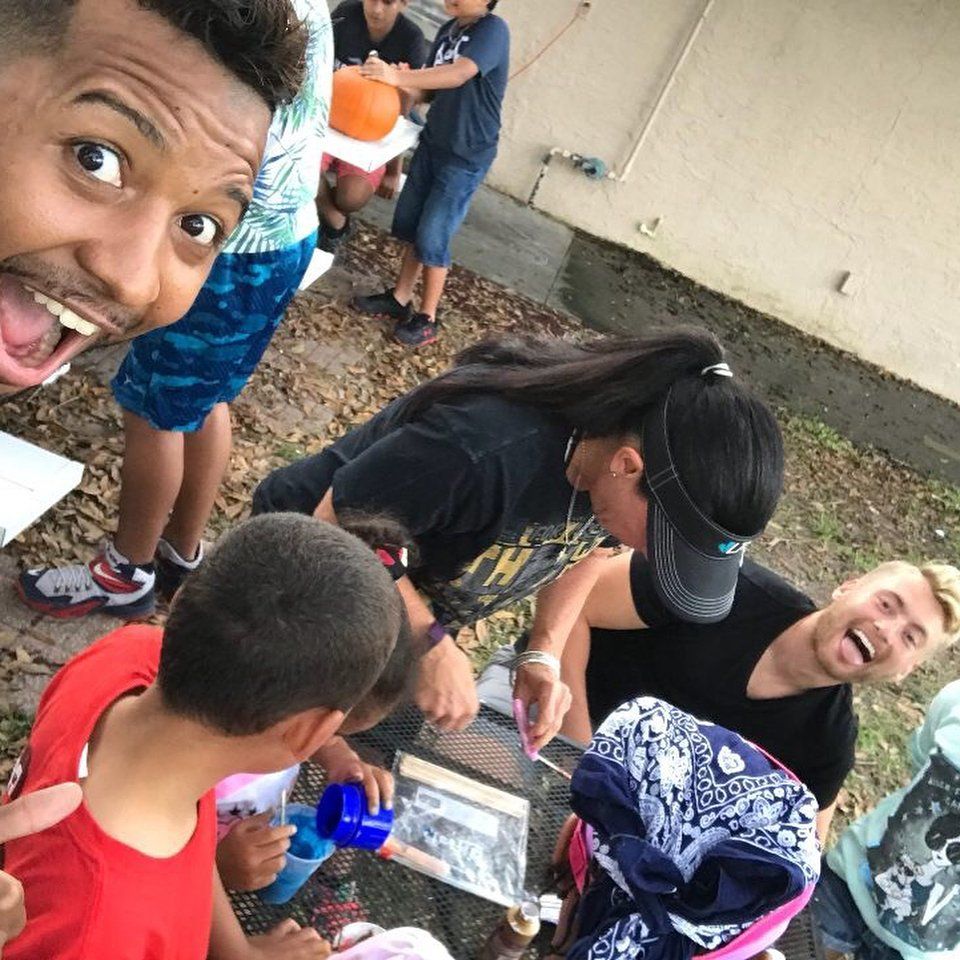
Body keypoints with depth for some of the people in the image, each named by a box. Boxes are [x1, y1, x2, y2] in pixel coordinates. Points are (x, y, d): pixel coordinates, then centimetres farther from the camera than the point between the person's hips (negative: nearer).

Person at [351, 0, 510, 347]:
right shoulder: (448, 30, 7)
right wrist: (406, 84, -10)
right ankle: (400, 298, 25)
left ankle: (427, 318, 10)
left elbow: (459, 75, -32)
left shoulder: (493, 29, -16)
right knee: (408, 223, 10)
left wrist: (400, 77, -40)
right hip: (432, 143, 7)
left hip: (467, 156, -7)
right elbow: (434, 87, 10)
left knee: (432, 237, -4)